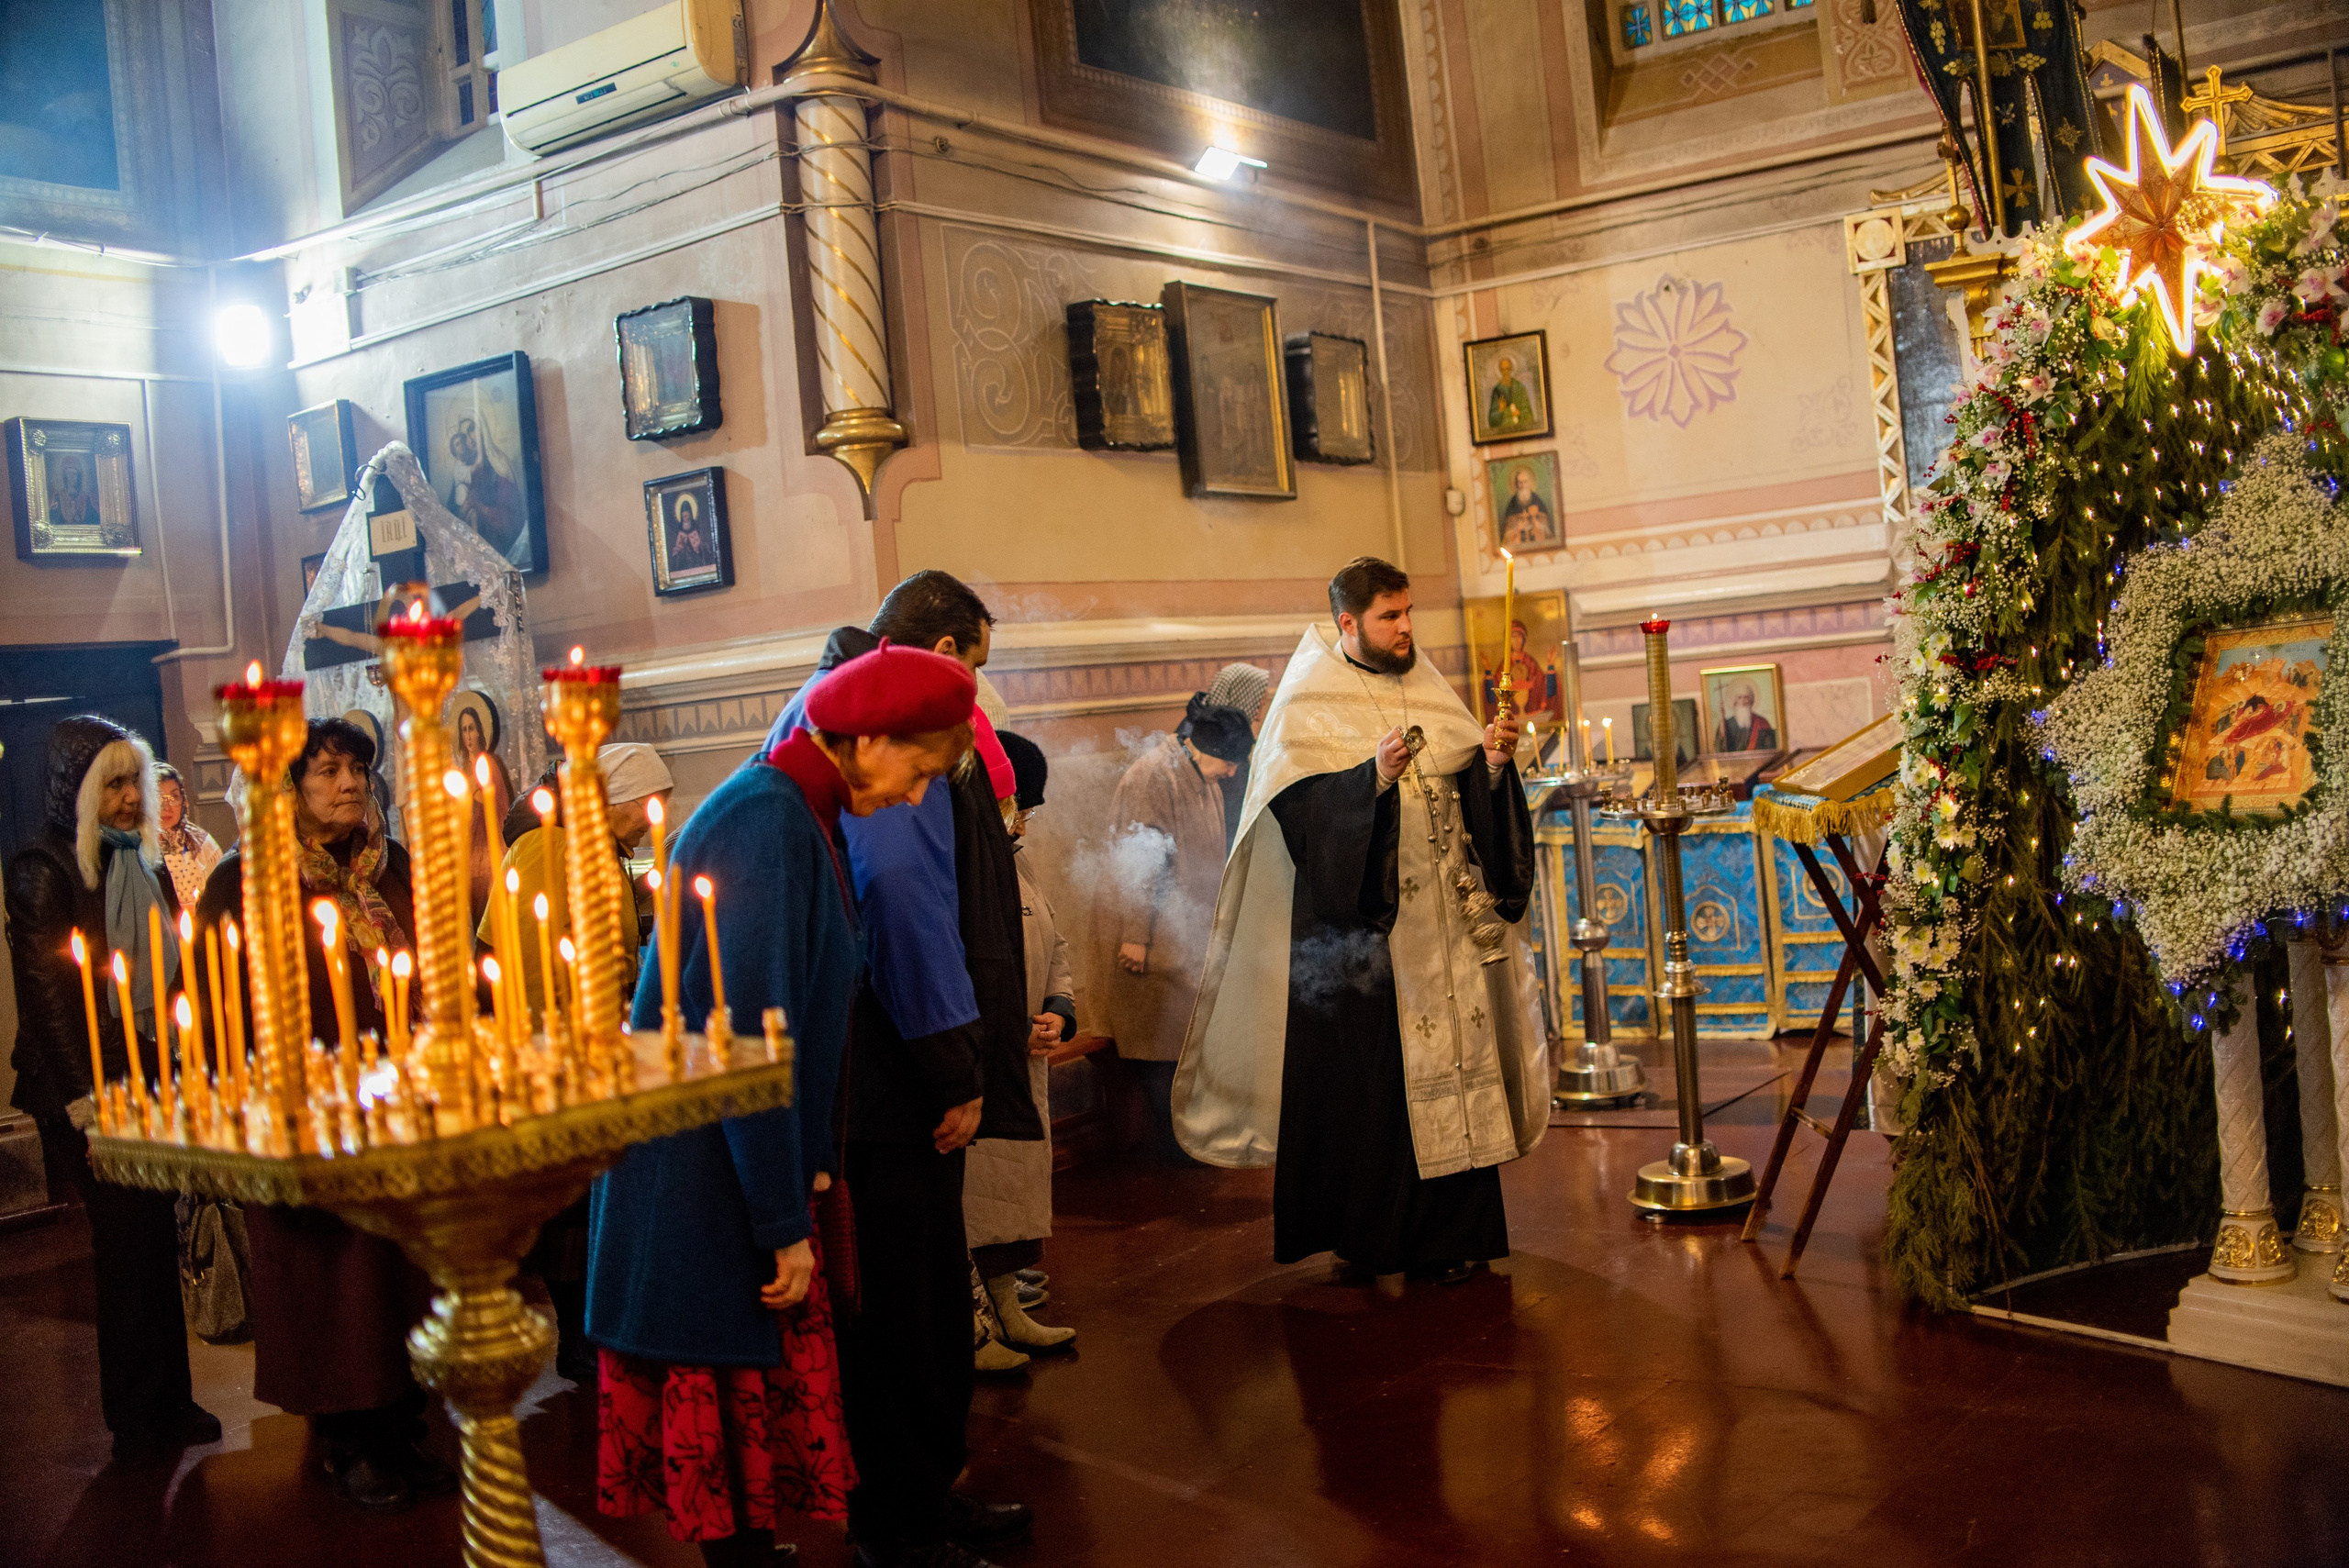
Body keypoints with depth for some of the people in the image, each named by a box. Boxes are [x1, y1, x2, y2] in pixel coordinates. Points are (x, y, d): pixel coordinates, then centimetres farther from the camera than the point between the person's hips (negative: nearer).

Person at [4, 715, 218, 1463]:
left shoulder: (143, 860, 11)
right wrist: (85, 1103, -14)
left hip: (152, 1078, 6)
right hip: (93, 1087, -6)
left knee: (156, 1239, 9)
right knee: (128, 1242, 0)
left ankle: (167, 1403, 19)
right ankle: (137, 1421, 12)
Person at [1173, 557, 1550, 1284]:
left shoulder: (1429, 694, 14)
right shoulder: (1307, 706, -2)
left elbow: (1474, 795, 12)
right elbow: (1301, 808, -14)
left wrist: (1494, 760, -8)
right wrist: (1372, 776, -27)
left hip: (1442, 923, 5)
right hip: (1358, 924, -5)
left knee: (1451, 1066, 4)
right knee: (1363, 1074, -2)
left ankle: (1448, 1234, 13)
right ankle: (1362, 1237, 11)